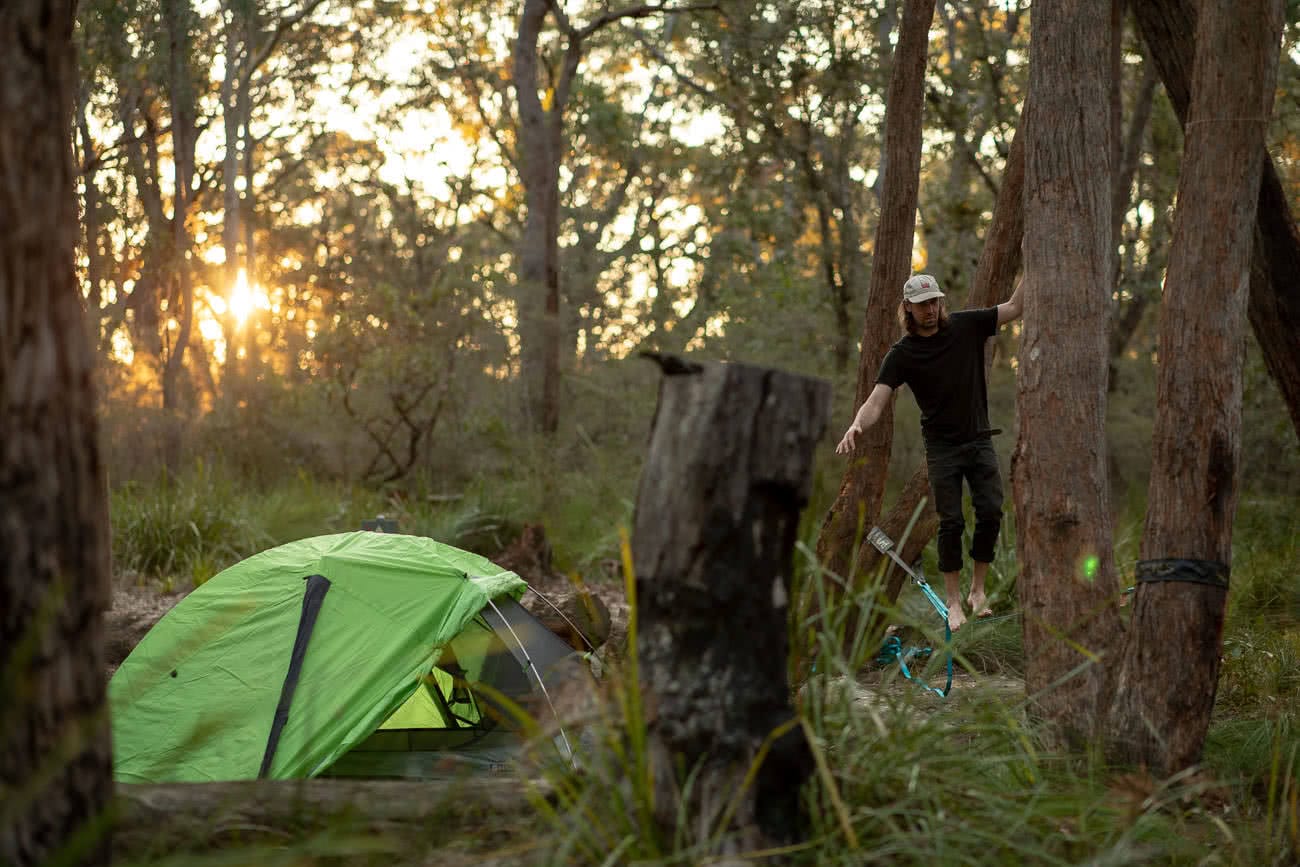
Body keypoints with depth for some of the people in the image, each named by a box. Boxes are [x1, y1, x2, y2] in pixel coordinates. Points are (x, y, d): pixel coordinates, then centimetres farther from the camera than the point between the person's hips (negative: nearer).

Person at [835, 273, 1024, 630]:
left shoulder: (965, 326, -1)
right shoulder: (902, 354, -9)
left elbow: (1014, 307, 0)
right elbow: (876, 401, -17)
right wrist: (857, 426, -38)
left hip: (979, 440, 2)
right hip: (942, 448, -2)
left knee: (991, 512, -5)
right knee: (951, 522, -4)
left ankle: (978, 590, 11)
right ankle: (953, 601, 6)